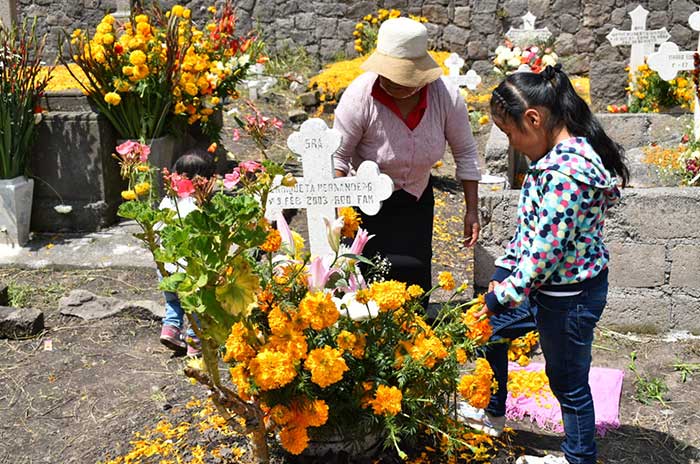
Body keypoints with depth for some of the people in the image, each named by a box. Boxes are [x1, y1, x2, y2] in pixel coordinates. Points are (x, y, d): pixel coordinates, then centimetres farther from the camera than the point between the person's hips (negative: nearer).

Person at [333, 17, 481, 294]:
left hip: (416, 198, 3)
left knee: (414, 273, 5)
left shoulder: (445, 95, -22)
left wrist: (472, 211, -8)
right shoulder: (359, 95, -29)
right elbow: (337, 157, -21)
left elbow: (465, 152, -9)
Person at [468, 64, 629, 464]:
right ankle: (493, 409, 42)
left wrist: (502, 297, -15)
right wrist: (504, 271, 8)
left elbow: (545, 250, -26)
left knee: (570, 384, 10)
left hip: (569, 295, -9)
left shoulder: (564, 171, -30)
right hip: (558, 285, 9)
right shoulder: (571, 150, 2)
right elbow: (531, 226, 9)